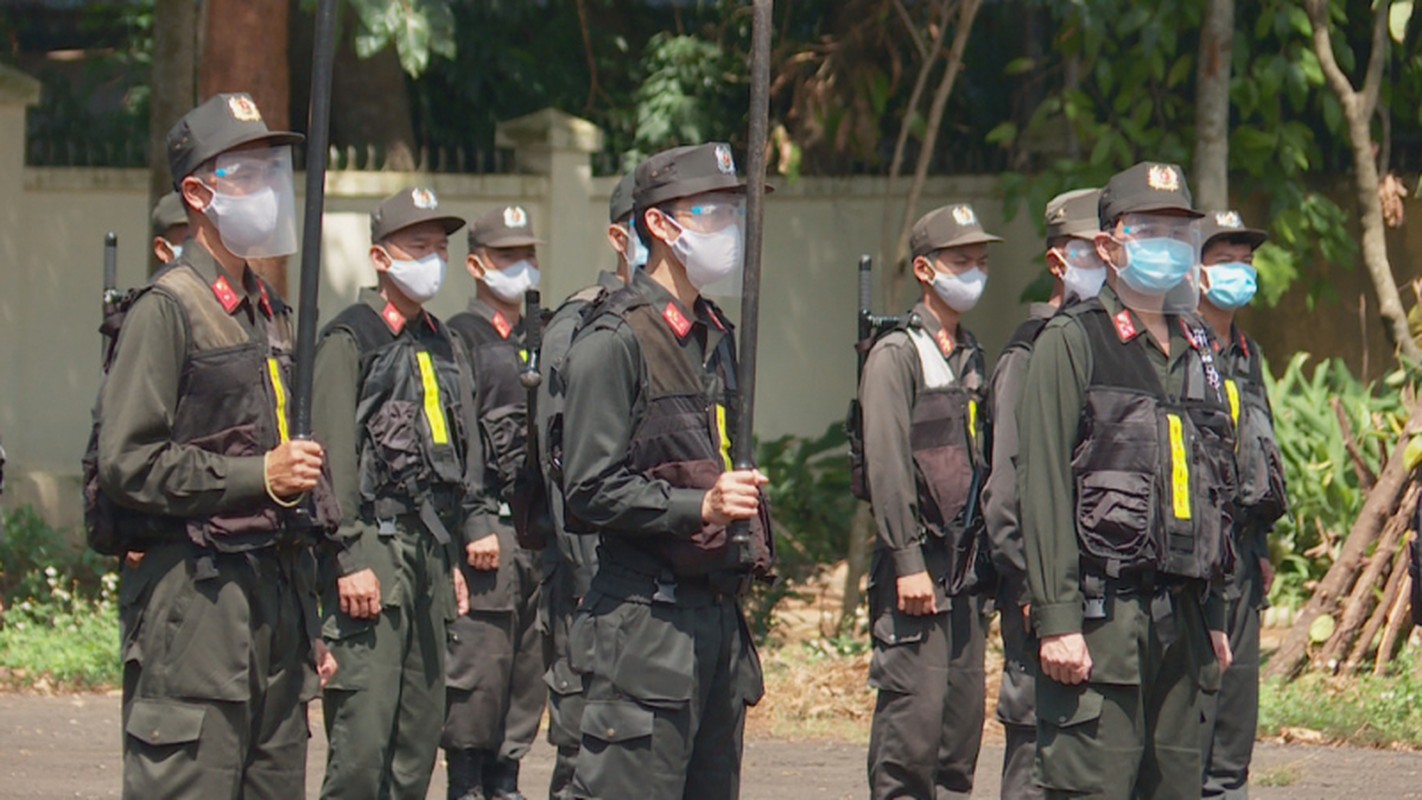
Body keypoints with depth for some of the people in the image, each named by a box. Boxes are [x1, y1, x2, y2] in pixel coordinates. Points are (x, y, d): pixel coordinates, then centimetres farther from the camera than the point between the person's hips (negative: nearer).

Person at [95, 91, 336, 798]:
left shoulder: (271, 314, 19)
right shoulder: (167, 310, -7)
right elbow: (126, 465, -13)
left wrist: (310, 627, 22)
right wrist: (258, 477, -15)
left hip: (276, 599, 8)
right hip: (194, 599, -8)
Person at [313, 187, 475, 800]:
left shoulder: (439, 343, 17)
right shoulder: (350, 339, -6)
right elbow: (335, 456, -12)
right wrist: (350, 560, -19)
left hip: (429, 550, 8)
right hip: (373, 548, -8)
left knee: (420, 734, 9)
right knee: (363, 734, -12)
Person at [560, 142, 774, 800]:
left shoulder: (717, 336, 19)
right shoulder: (615, 341, -8)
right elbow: (591, 490, -13)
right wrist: (698, 507, -22)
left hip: (719, 615, 9)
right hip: (645, 619, -8)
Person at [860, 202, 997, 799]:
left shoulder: (972, 358, 17)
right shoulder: (896, 356, -7)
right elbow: (887, 466, -14)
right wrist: (908, 563, -19)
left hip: (964, 565, 8)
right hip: (916, 564, -8)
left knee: (964, 711, 8)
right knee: (915, 709, -11)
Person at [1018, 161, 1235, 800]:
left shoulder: (1196, 350, 18)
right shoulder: (1071, 343, -4)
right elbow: (1044, 487, -10)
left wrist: (1212, 614, 19)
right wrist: (1057, 619, -16)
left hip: (1180, 615, 7)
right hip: (1103, 612, -7)